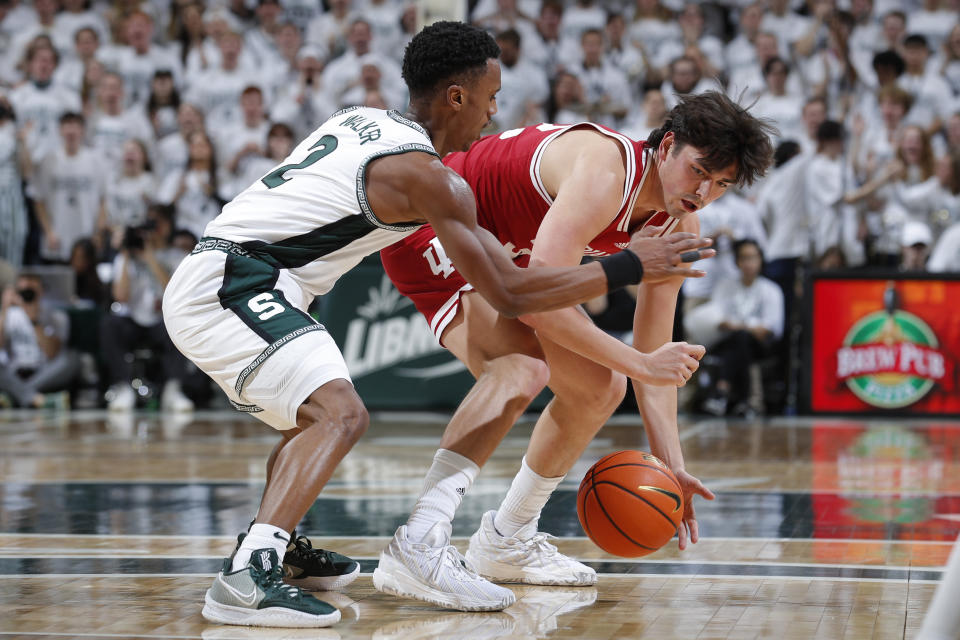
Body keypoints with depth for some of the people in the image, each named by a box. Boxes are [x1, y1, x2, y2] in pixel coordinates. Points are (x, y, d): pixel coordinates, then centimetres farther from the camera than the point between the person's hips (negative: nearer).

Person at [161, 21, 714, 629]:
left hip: (210, 284, 10)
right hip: (231, 286, -10)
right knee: (341, 414, -25)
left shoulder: (364, 120, 15)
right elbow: (509, 294, -12)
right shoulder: (428, 175, -12)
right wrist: (627, 267, -6)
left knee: (313, 416, 28)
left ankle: (275, 545, 37)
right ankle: (246, 579, -36)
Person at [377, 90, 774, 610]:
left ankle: (506, 542, 25)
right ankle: (416, 546, -40)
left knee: (599, 389, 10)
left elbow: (653, 352, -1)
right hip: (431, 228, -10)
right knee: (523, 369, -33)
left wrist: (670, 465, -9)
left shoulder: (680, 228, -5)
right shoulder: (606, 172, -33)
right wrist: (637, 364, -37)